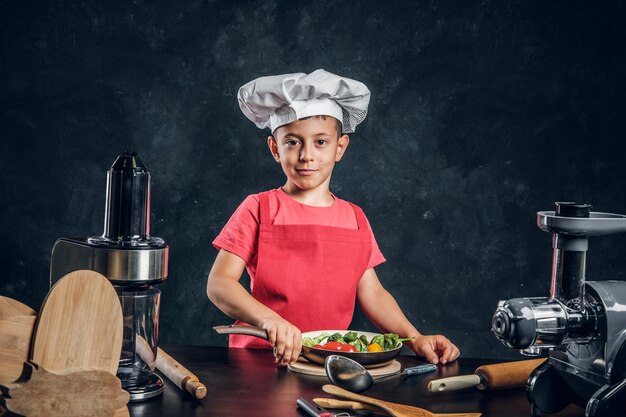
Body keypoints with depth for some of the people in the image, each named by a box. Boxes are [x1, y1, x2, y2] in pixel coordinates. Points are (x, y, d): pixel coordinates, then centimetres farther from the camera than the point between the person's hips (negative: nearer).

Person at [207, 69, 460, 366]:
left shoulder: (355, 218, 11)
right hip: (262, 359, -3)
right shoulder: (259, 209, -1)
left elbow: (372, 294, 13)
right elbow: (219, 283, -9)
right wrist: (269, 320, -27)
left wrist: (415, 339, -3)